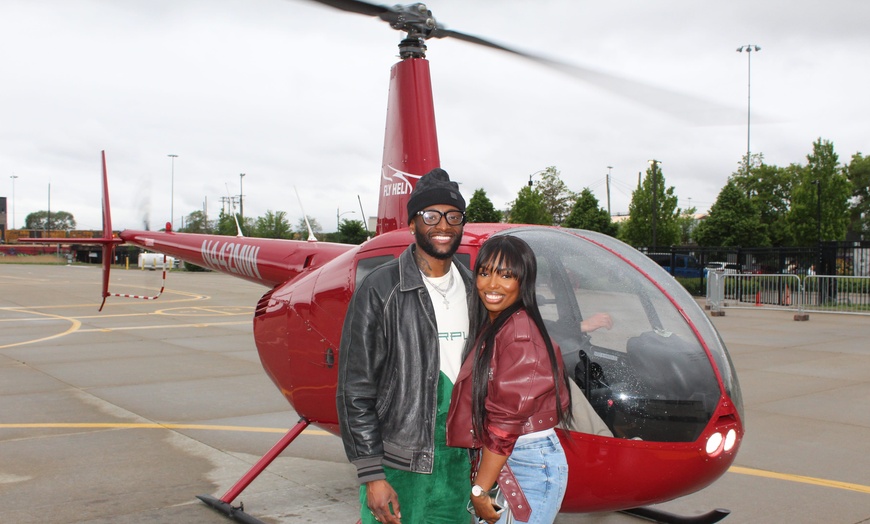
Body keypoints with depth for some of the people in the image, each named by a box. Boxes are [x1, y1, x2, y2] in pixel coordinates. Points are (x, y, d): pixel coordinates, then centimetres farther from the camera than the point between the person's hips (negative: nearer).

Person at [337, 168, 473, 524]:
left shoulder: (471, 291, 8)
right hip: (398, 466, -5)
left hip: (458, 464, 5)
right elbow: (355, 391, -12)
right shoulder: (380, 290, -10)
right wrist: (371, 476, -14)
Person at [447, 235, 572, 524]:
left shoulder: (519, 334, -18)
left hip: (527, 465, -9)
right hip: (503, 461, 9)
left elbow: (507, 422, -20)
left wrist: (479, 489, -15)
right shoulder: (492, 327, 12)